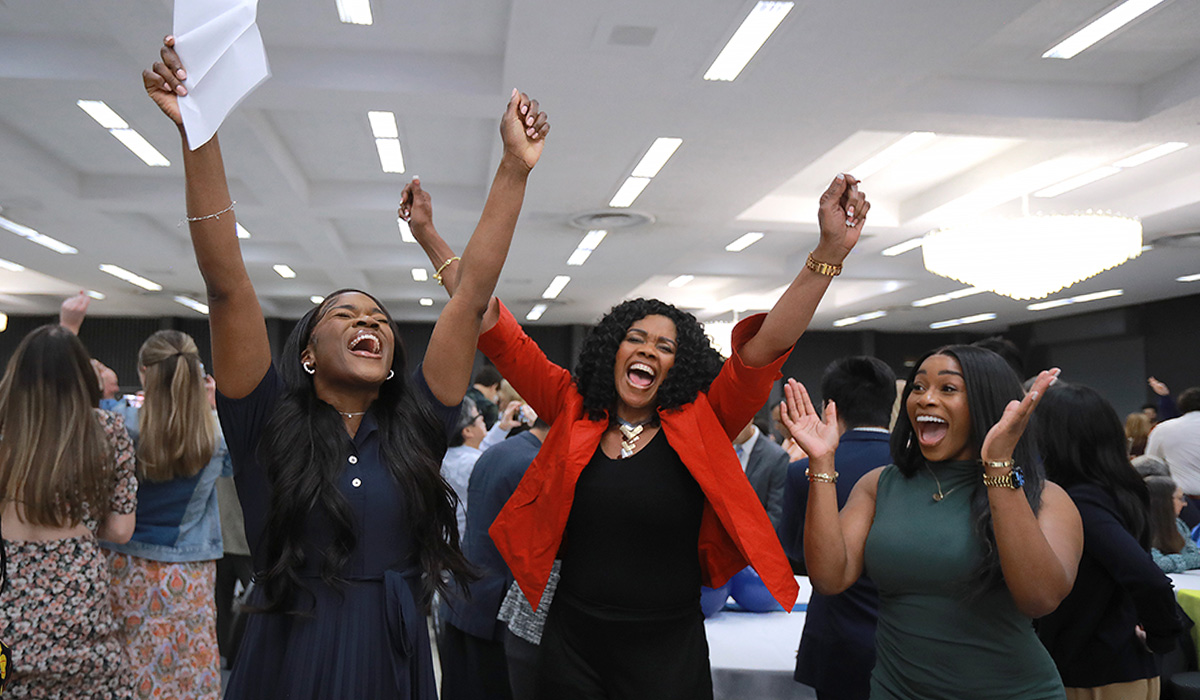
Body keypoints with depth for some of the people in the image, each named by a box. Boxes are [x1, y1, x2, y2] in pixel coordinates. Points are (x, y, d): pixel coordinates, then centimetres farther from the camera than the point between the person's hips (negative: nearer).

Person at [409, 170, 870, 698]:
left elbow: (769, 345, -16)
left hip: (667, 654, -1)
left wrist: (829, 253, -26)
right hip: (571, 646, 2)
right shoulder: (573, 412, -1)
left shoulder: (700, 423, -5)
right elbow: (498, 336, -1)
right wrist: (431, 240, -2)